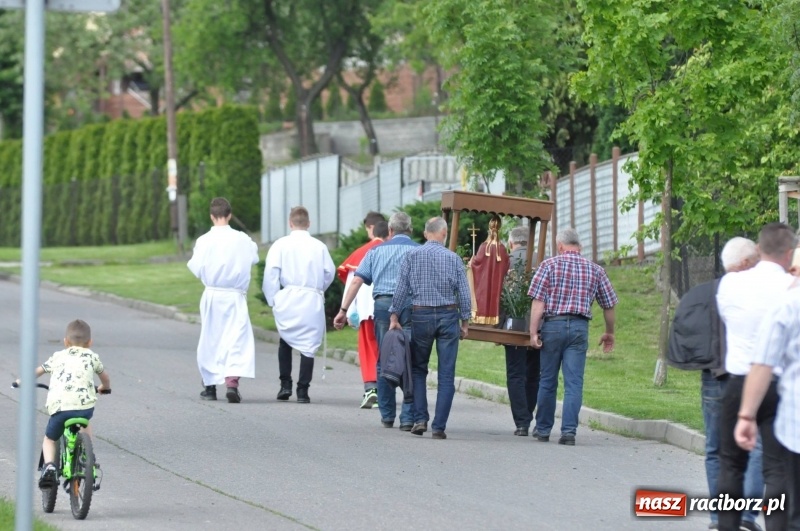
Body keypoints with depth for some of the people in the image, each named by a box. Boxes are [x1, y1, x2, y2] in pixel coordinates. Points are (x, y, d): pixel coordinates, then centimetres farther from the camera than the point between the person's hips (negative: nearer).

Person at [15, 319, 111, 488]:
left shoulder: (58, 357, 25)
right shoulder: (92, 357, 24)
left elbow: (37, 371, 37)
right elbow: (105, 378, 40)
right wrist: (104, 387, 63)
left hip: (58, 406, -1)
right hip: (85, 404, 1)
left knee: (49, 440, 20)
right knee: (84, 424, 37)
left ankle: (49, 466, -6)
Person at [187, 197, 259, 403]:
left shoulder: (204, 241, -8)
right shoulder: (242, 239, -6)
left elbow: (197, 269, -6)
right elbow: (254, 259, 8)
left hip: (212, 295, 1)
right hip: (235, 295, -1)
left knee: (210, 340, 14)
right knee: (237, 339, -4)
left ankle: (210, 387, 24)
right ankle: (232, 381, -25)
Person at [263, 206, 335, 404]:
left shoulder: (281, 244, 1)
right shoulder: (319, 246, 5)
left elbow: (271, 272, -5)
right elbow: (330, 272, 9)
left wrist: (272, 299, 1)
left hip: (287, 298, 0)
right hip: (313, 300, 0)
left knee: (285, 340, 17)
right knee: (309, 344, 4)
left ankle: (285, 384, 10)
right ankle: (303, 390, 0)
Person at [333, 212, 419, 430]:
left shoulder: (377, 251, 15)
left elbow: (357, 281, 7)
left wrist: (343, 310, 6)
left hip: (383, 305, 2)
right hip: (411, 305, -2)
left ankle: (387, 415, 18)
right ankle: (408, 417, -7)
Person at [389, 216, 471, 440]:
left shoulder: (412, 256, 0)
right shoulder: (453, 258, -1)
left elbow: (401, 289, -2)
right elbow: (463, 293, -1)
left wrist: (394, 317, 5)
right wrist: (465, 322, 8)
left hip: (420, 315, 1)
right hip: (448, 316, -1)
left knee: (418, 369, 15)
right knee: (446, 375, 2)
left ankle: (420, 418, 3)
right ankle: (439, 426, -2)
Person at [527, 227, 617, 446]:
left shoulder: (549, 265, 1)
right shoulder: (595, 270, 9)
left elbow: (538, 301, -7)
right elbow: (609, 305, 13)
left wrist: (533, 332, -8)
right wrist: (609, 333, 27)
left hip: (553, 324, -1)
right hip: (580, 327, 1)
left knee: (547, 381, 11)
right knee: (574, 383, -1)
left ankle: (543, 429, 20)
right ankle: (569, 431, -10)